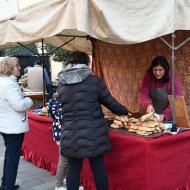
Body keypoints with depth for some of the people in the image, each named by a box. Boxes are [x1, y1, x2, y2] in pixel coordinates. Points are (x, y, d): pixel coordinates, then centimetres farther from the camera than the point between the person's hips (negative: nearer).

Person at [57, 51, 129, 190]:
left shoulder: (61, 83, 2)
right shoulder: (93, 80, -6)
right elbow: (110, 102, 2)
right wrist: (124, 111, 19)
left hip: (71, 134, 2)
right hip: (94, 132, -2)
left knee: (73, 168, 11)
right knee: (98, 167, 11)